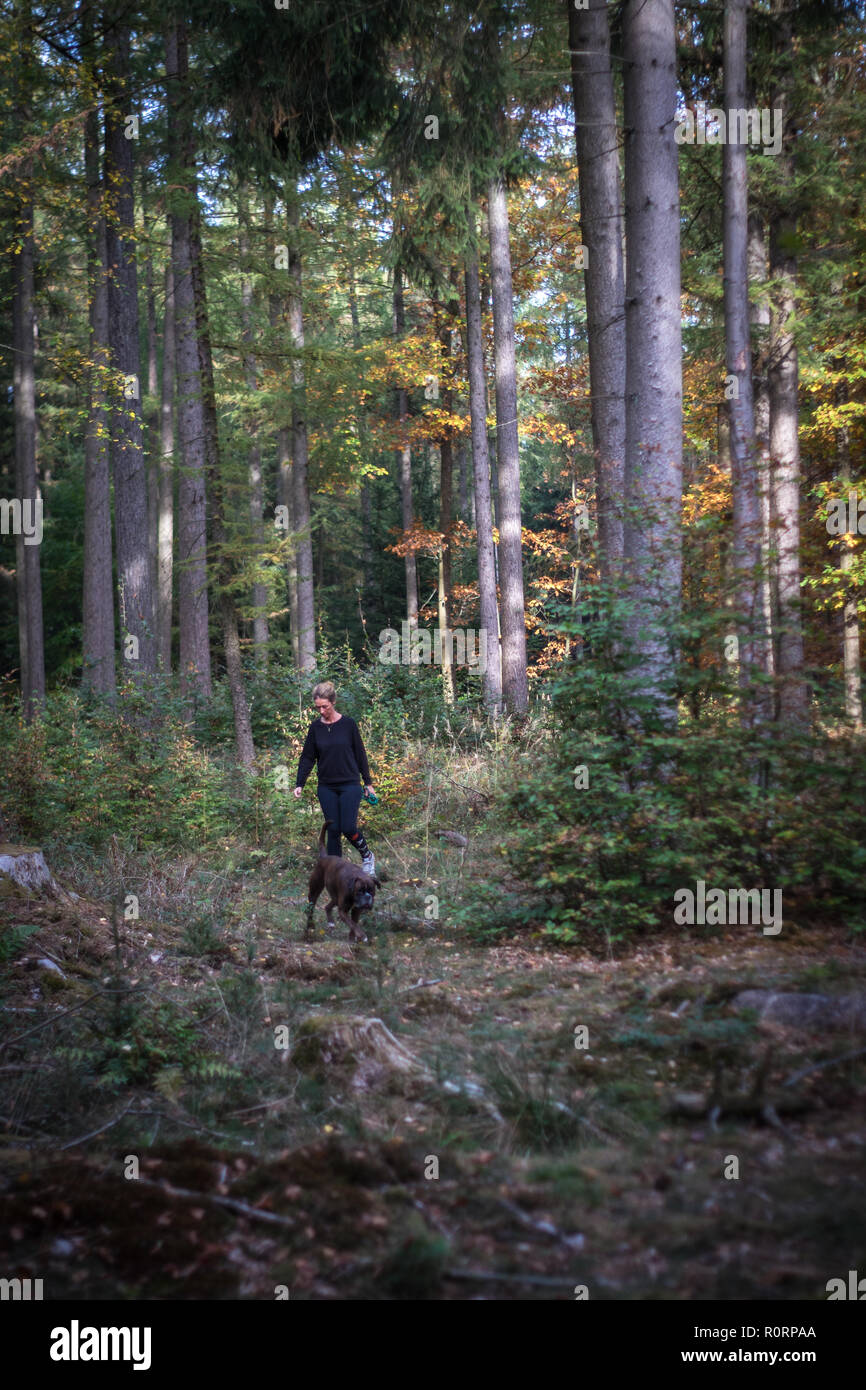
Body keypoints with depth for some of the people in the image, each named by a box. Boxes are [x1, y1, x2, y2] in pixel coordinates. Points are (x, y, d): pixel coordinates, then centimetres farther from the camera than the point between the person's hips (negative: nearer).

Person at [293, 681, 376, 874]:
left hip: (350, 785, -3)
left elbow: (360, 754, 2)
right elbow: (307, 757, 6)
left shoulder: (348, 724, -4)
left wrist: (368, 782, 5)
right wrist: (299, 784, -3)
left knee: (348, 827, -11)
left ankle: (367, 856, 16)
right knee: (333, 829, 1)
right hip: (326, 787, 3)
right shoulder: (315, 728, 2)